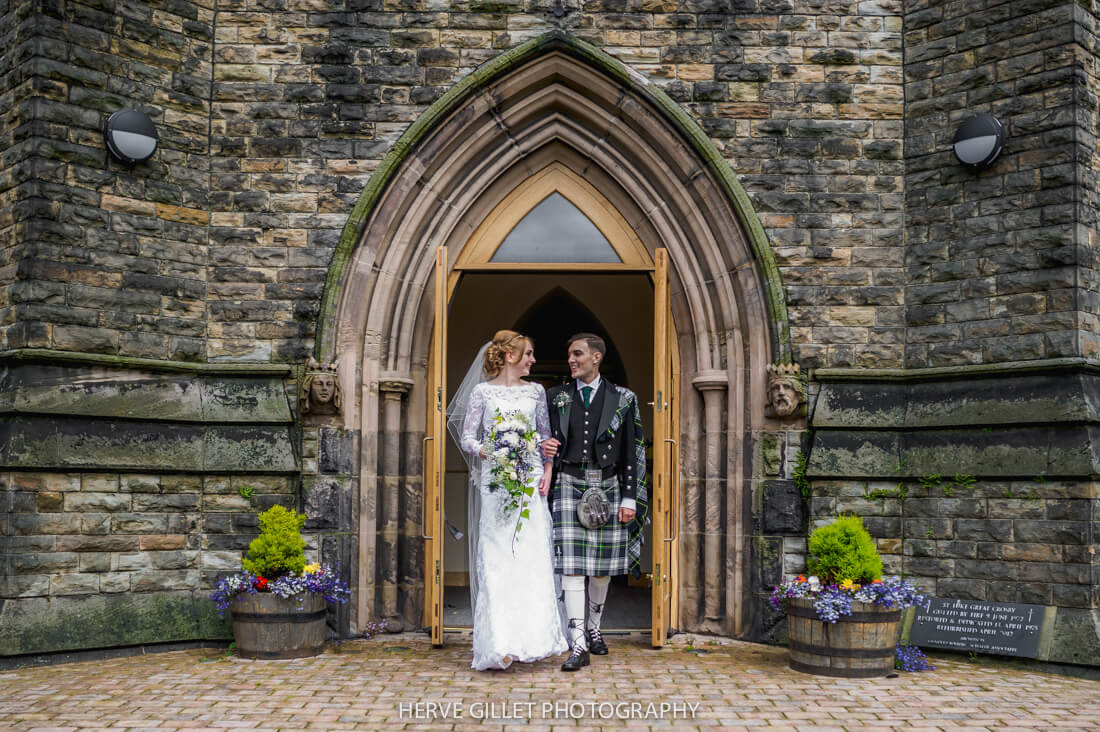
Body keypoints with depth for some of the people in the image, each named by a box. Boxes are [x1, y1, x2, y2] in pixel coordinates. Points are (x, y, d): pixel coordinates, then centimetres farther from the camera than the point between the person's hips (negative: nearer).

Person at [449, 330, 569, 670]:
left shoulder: (536, 391, 13)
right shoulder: (482, 392, 4)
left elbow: (546, 436, 14)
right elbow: (467, 438, 2)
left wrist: (547, 471, 0)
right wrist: (490, 453, -15)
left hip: (531, 480, 3)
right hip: (495, 481, -3)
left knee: (533, 556, -3)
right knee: (496, 559, -7)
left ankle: (530, 636, 6)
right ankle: (499, 644, -7)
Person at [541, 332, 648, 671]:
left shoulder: (621, 399, 3)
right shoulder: (556, 397, 8)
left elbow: (631, 452, 2)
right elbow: (549, 441, 15)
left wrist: (629, 498, -3)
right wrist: (545, 448, -11)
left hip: (608, 485, 0)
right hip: (570, 484, 0)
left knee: (603, 565, 10)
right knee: (571, 564, -9)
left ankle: (594, 628, 32)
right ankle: (578, 646, -11)